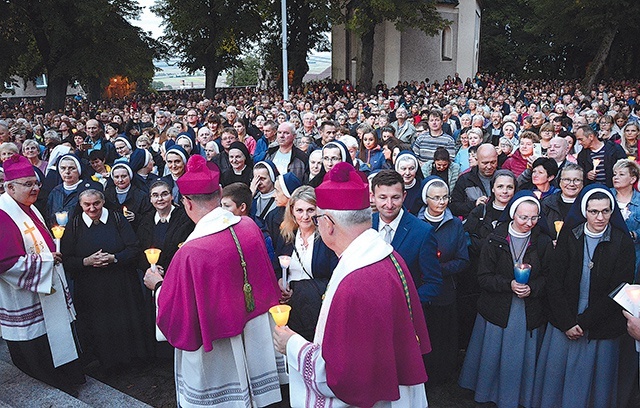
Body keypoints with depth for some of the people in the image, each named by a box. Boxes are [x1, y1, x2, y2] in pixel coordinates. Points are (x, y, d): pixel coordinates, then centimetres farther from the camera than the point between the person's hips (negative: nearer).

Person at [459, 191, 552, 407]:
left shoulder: (543, 242, -1)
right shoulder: (495, 239, -6)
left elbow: (548, 276, 3)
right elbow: (483, 277, -7)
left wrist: (531, 288, -16)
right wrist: (509, 285, -21)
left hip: (529, 313, 1)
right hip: (497, 310, -1)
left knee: (522, 358, 10)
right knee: (494, 356, 10)